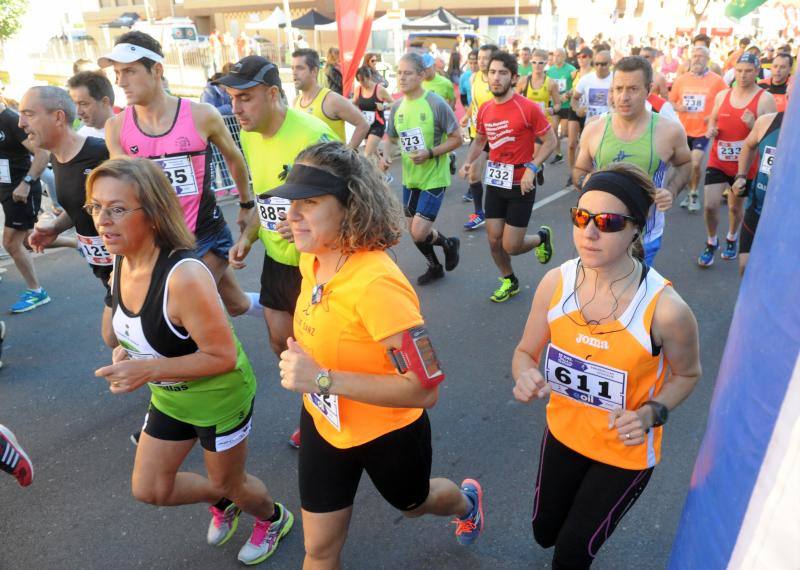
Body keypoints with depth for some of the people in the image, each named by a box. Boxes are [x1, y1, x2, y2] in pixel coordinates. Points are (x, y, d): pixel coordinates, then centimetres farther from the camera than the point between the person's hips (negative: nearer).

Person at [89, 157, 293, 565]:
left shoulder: (184, 277, -36)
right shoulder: (122, 260, -10)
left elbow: (224, 356, -29)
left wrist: (148, 370, -33)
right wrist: (125, 353, -10)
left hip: (220, 396, -7)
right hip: (170, 396, 7)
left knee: (228, 482, 18)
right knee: (148, 489, 19)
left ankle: (274, 518, 52)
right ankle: (222, 503, 49)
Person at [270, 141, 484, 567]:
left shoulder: (376, 284, -36)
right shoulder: (311, 259, -11)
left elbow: (426, 389, -34)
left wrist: (323, 379, -37)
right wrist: (302, 365, 1)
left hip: (387, 434, -5)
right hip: (323, 424, 5)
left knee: (413, 504, 29)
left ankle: (466, 502, 64)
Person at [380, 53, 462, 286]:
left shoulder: (436, 104, -16)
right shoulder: (397, 107, 1)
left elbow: (456, 138, -12)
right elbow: (390, 138, 13)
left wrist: (430, 153, -24)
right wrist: (386, 156, -9)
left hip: (434, 178, -6)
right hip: (410, 178, 6)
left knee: (419, 233, -13)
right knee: (413, 230, 15)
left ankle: (449, 243, 22)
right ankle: (435, 267, 41)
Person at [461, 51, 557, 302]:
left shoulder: (528, 108, -14)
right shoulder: (485, 110, 3)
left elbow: (550, 141, -9)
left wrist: (531, 168, -20)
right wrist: (469, 161, 0)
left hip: (521, 185, -5)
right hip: (495, 182, 5)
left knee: (510, 246, -3)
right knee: (494, 241, 8)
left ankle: (541, 237, 31)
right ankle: (509, 281, 33)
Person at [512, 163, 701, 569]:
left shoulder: (665, 309, -29)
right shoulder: (555, 283, -19)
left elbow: (687, 374, -8)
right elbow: (526, 352, -5)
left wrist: (651, 414, -24)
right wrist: (525, 377, -27)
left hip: (626, 449, -3)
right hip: (564, 431, 4)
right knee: (544, 532, 26)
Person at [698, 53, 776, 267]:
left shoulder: (765, 99, -10)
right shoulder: (722, 95, 2)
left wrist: (753, 126, -28)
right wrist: (710, 130, -6)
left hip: (746, 165, -2)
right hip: (718, 161, 2)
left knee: (736, 206, 16)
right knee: (709, 206, -7)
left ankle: (732, 240, 43)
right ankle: (711, 243, 18)